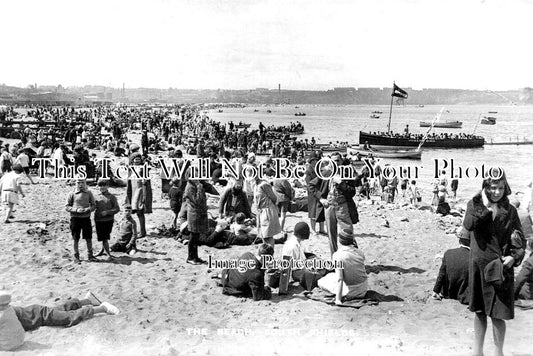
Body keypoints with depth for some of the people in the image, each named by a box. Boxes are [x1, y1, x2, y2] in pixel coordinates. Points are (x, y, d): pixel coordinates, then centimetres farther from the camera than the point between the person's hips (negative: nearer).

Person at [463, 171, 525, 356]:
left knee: (498, 314, -1)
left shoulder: (510, 210, 4)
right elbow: (468, 224, -17)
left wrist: (514, 257, -10)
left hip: (501, 267, 0)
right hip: (479, 265, 1)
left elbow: (519, 239, 5)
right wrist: (485, 207, -16)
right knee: (479, 311, 12)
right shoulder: (475, 204, 2)